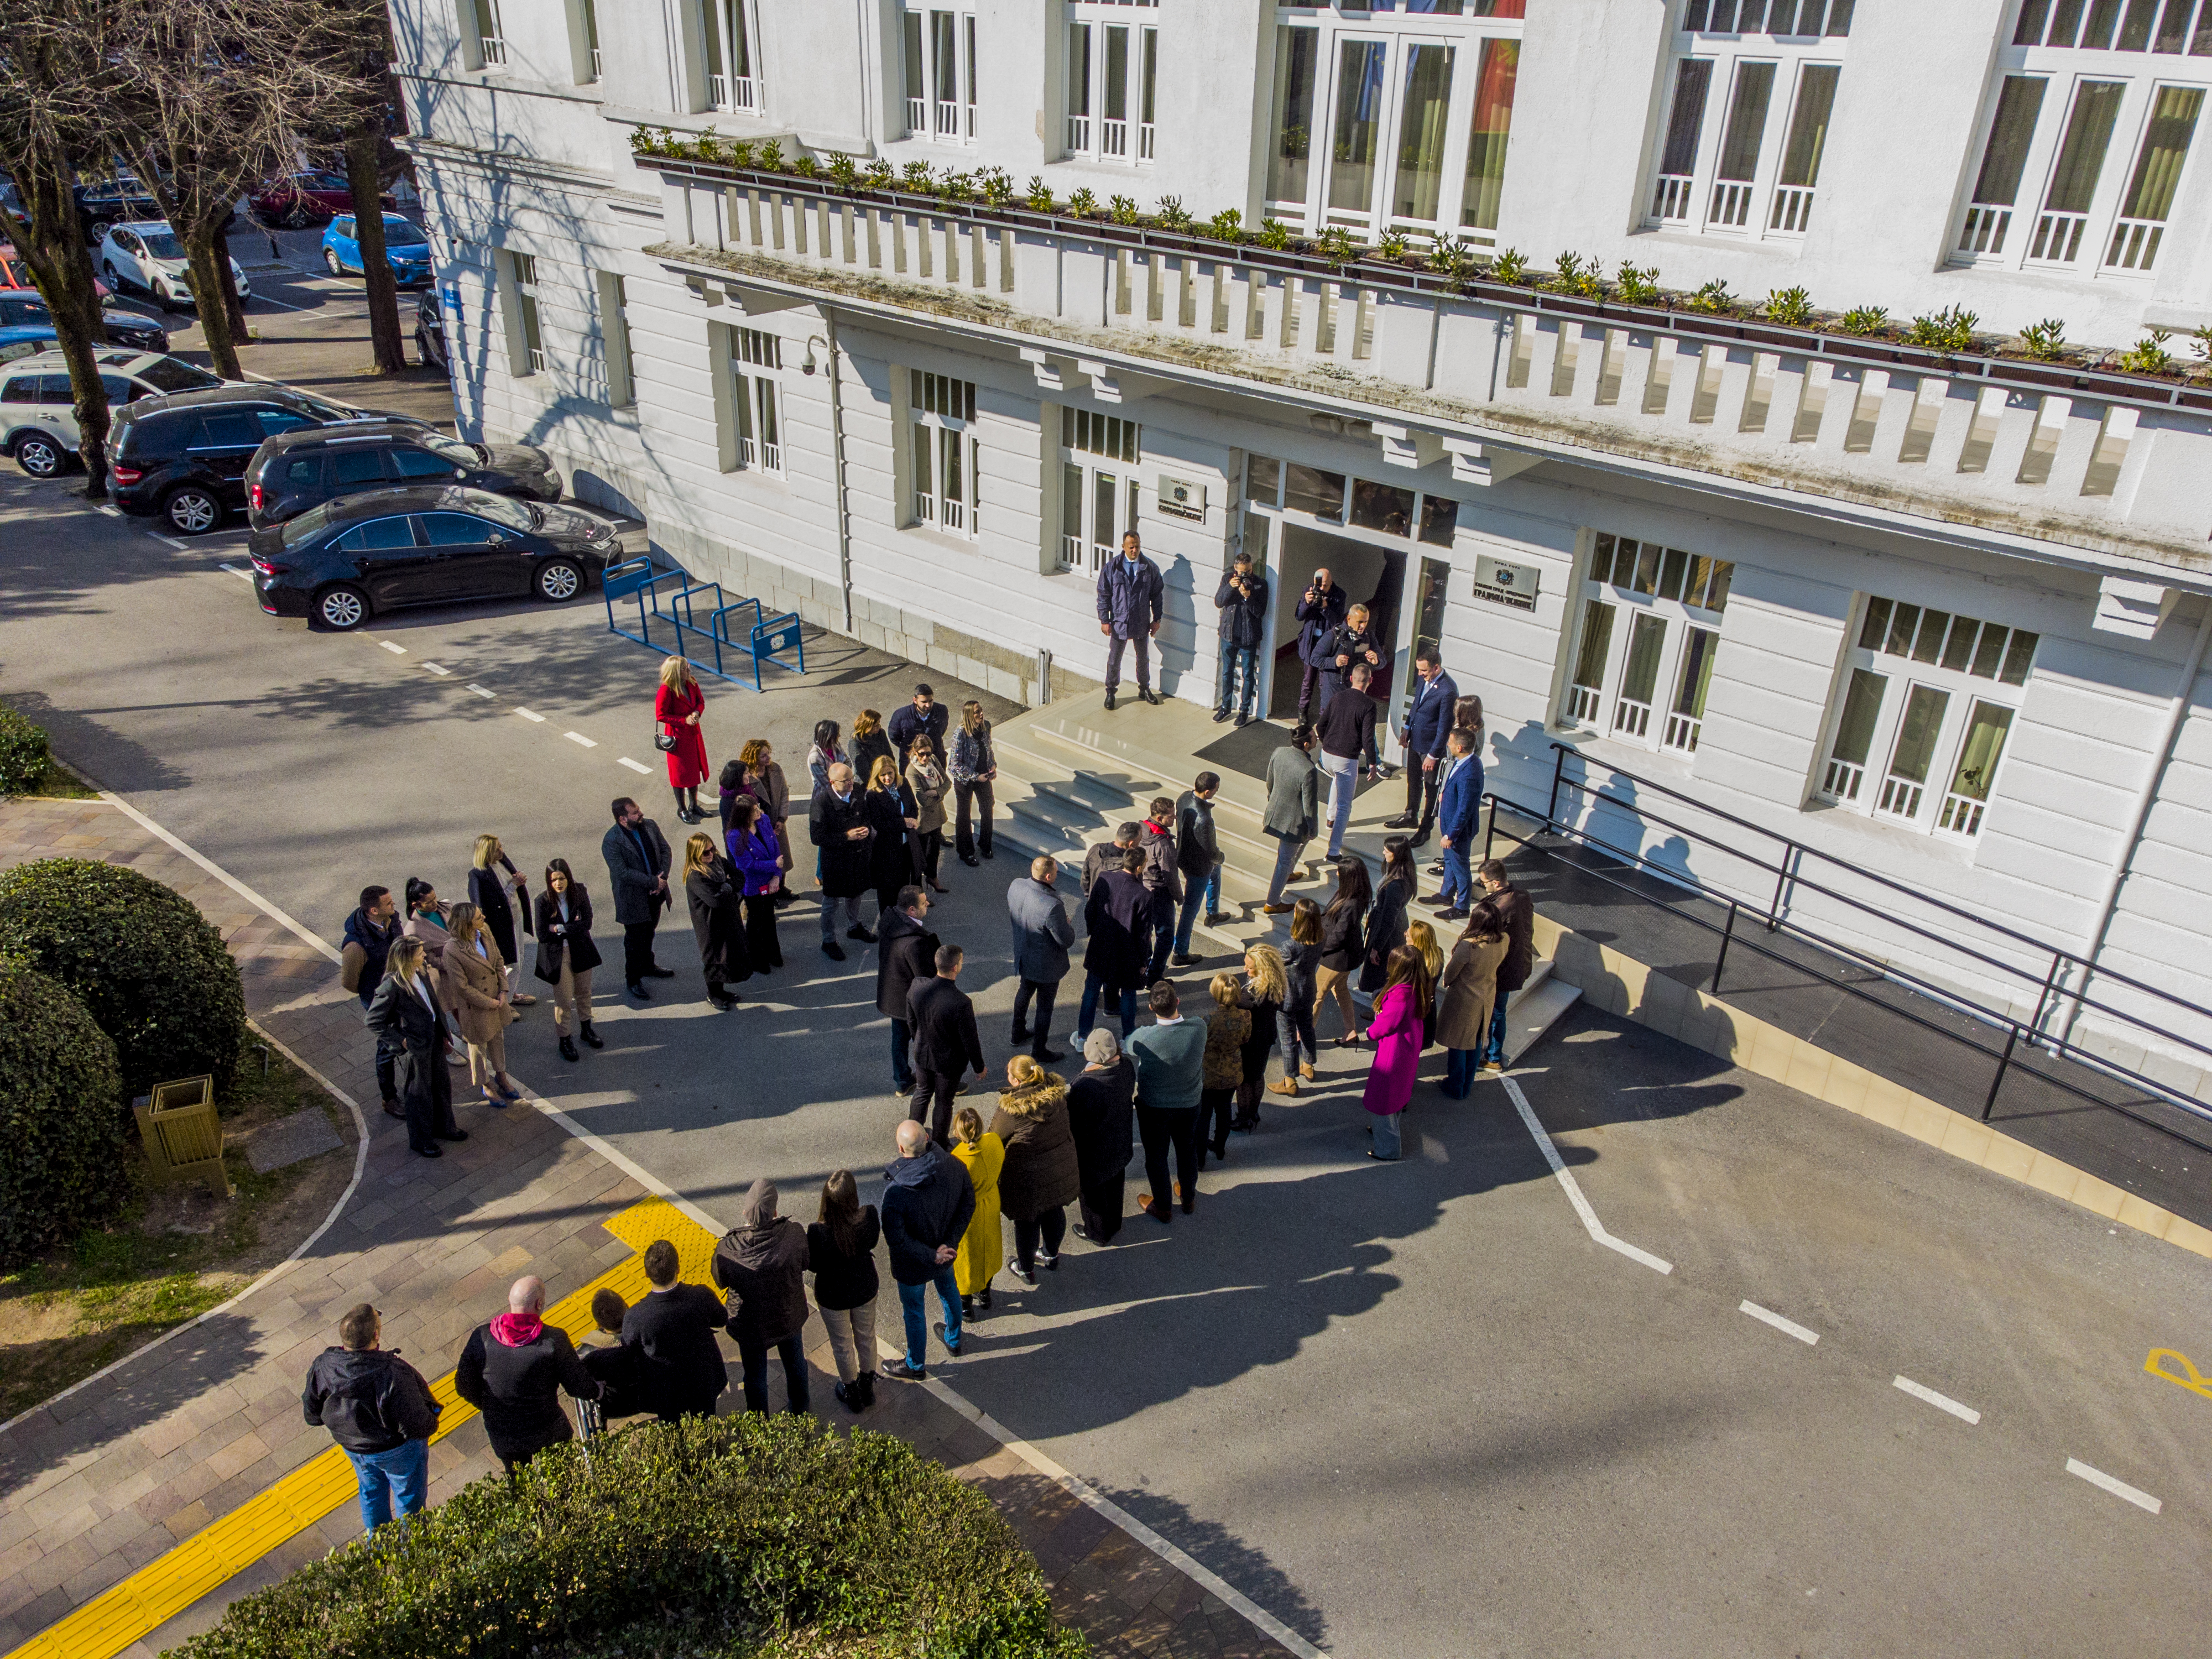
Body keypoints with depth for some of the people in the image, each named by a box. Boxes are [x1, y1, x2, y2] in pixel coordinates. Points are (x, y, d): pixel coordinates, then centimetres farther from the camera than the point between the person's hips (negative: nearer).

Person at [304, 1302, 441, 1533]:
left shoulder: (322, 1366, -25)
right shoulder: (393, 1375, -41)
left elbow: (312, 1415, -6)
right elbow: (417, 1426, -31)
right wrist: (432, 1420, -8)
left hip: (351, 1445, 5)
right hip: (396, 1448, -5)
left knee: (371, 1491, 32)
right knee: (410, 1497, 24)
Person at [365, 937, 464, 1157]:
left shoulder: (422, 973, -4)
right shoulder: (392, 985, -28)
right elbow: (374, 1022, -22)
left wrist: (444, 1031, 11)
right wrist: (400, 1041, -20)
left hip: (434, 1040, 8)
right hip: (414, 1048, -8)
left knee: (442, 1085, 24)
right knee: (419, 1096, 12)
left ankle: (443, 1127, 48)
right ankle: (420, 1142, 33)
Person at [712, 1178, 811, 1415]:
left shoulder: (726, 1249, -34)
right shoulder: (794, 1233, -31)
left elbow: (721, 1281, -12)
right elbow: (806, 1262, -11)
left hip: (750, 1326, -1)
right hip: (790, 1317, 1)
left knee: (755, 1376, 25)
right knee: (795, 1363, 30)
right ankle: (798, 1412, 53)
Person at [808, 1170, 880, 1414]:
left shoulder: (818, 1232, -36)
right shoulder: (869, 1216, -29)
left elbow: (813, 1266, -17)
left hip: (833, 1296, -2)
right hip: (865, 1288, 2)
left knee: (842, 1346, 24)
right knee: (866, 1337, 28)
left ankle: (852, 1396, 47)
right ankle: (868, 1388, 51)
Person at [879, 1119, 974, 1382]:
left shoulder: (896, 1192, -36)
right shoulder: (952, 1166, -23)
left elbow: (896, 1240, -31)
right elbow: (968, 1203, -11)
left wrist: (932, 1256, -20)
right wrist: (950, 1242, -11)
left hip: (913, 1265, -4)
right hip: (947, 1252, 5)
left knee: (913, 1311, 21)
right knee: (949, 1291, 32)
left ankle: (916, 1366, 45)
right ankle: (954, 1340, 58)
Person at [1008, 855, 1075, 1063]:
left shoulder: (1016, 885, -17)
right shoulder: (1052, 906, -38)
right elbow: (1066, 941, -26)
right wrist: (1069, 924, -5)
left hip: (1023, 956, 7)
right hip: (1046, 965, -7)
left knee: (1025, 991, 31)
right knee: (1045, 1007, 15)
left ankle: (1018, 1033, 51)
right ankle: (1039, 1050, 32)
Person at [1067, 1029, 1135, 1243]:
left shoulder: (1084, 1088, -41)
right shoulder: (1126, 1067, -24)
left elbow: (1076, 1127, -26)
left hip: (1092, 1154, -6)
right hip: (1120, 1146, 6)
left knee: (1091, 1193, 24)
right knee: (1114, 1186, 31)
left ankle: (1098, 1234, 49)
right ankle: (1114, 1224, 57)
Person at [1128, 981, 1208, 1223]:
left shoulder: (1144, 1038, -32)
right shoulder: (1199, 1030, -27)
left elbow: (1128, 1051, -7)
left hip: (1153, 1106, -3)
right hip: (1189, 1103, 3)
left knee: (1156, 1155, 20)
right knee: (1187, 1150, 27)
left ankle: (1162, 1207, 39)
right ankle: (1188, 1198, 50)